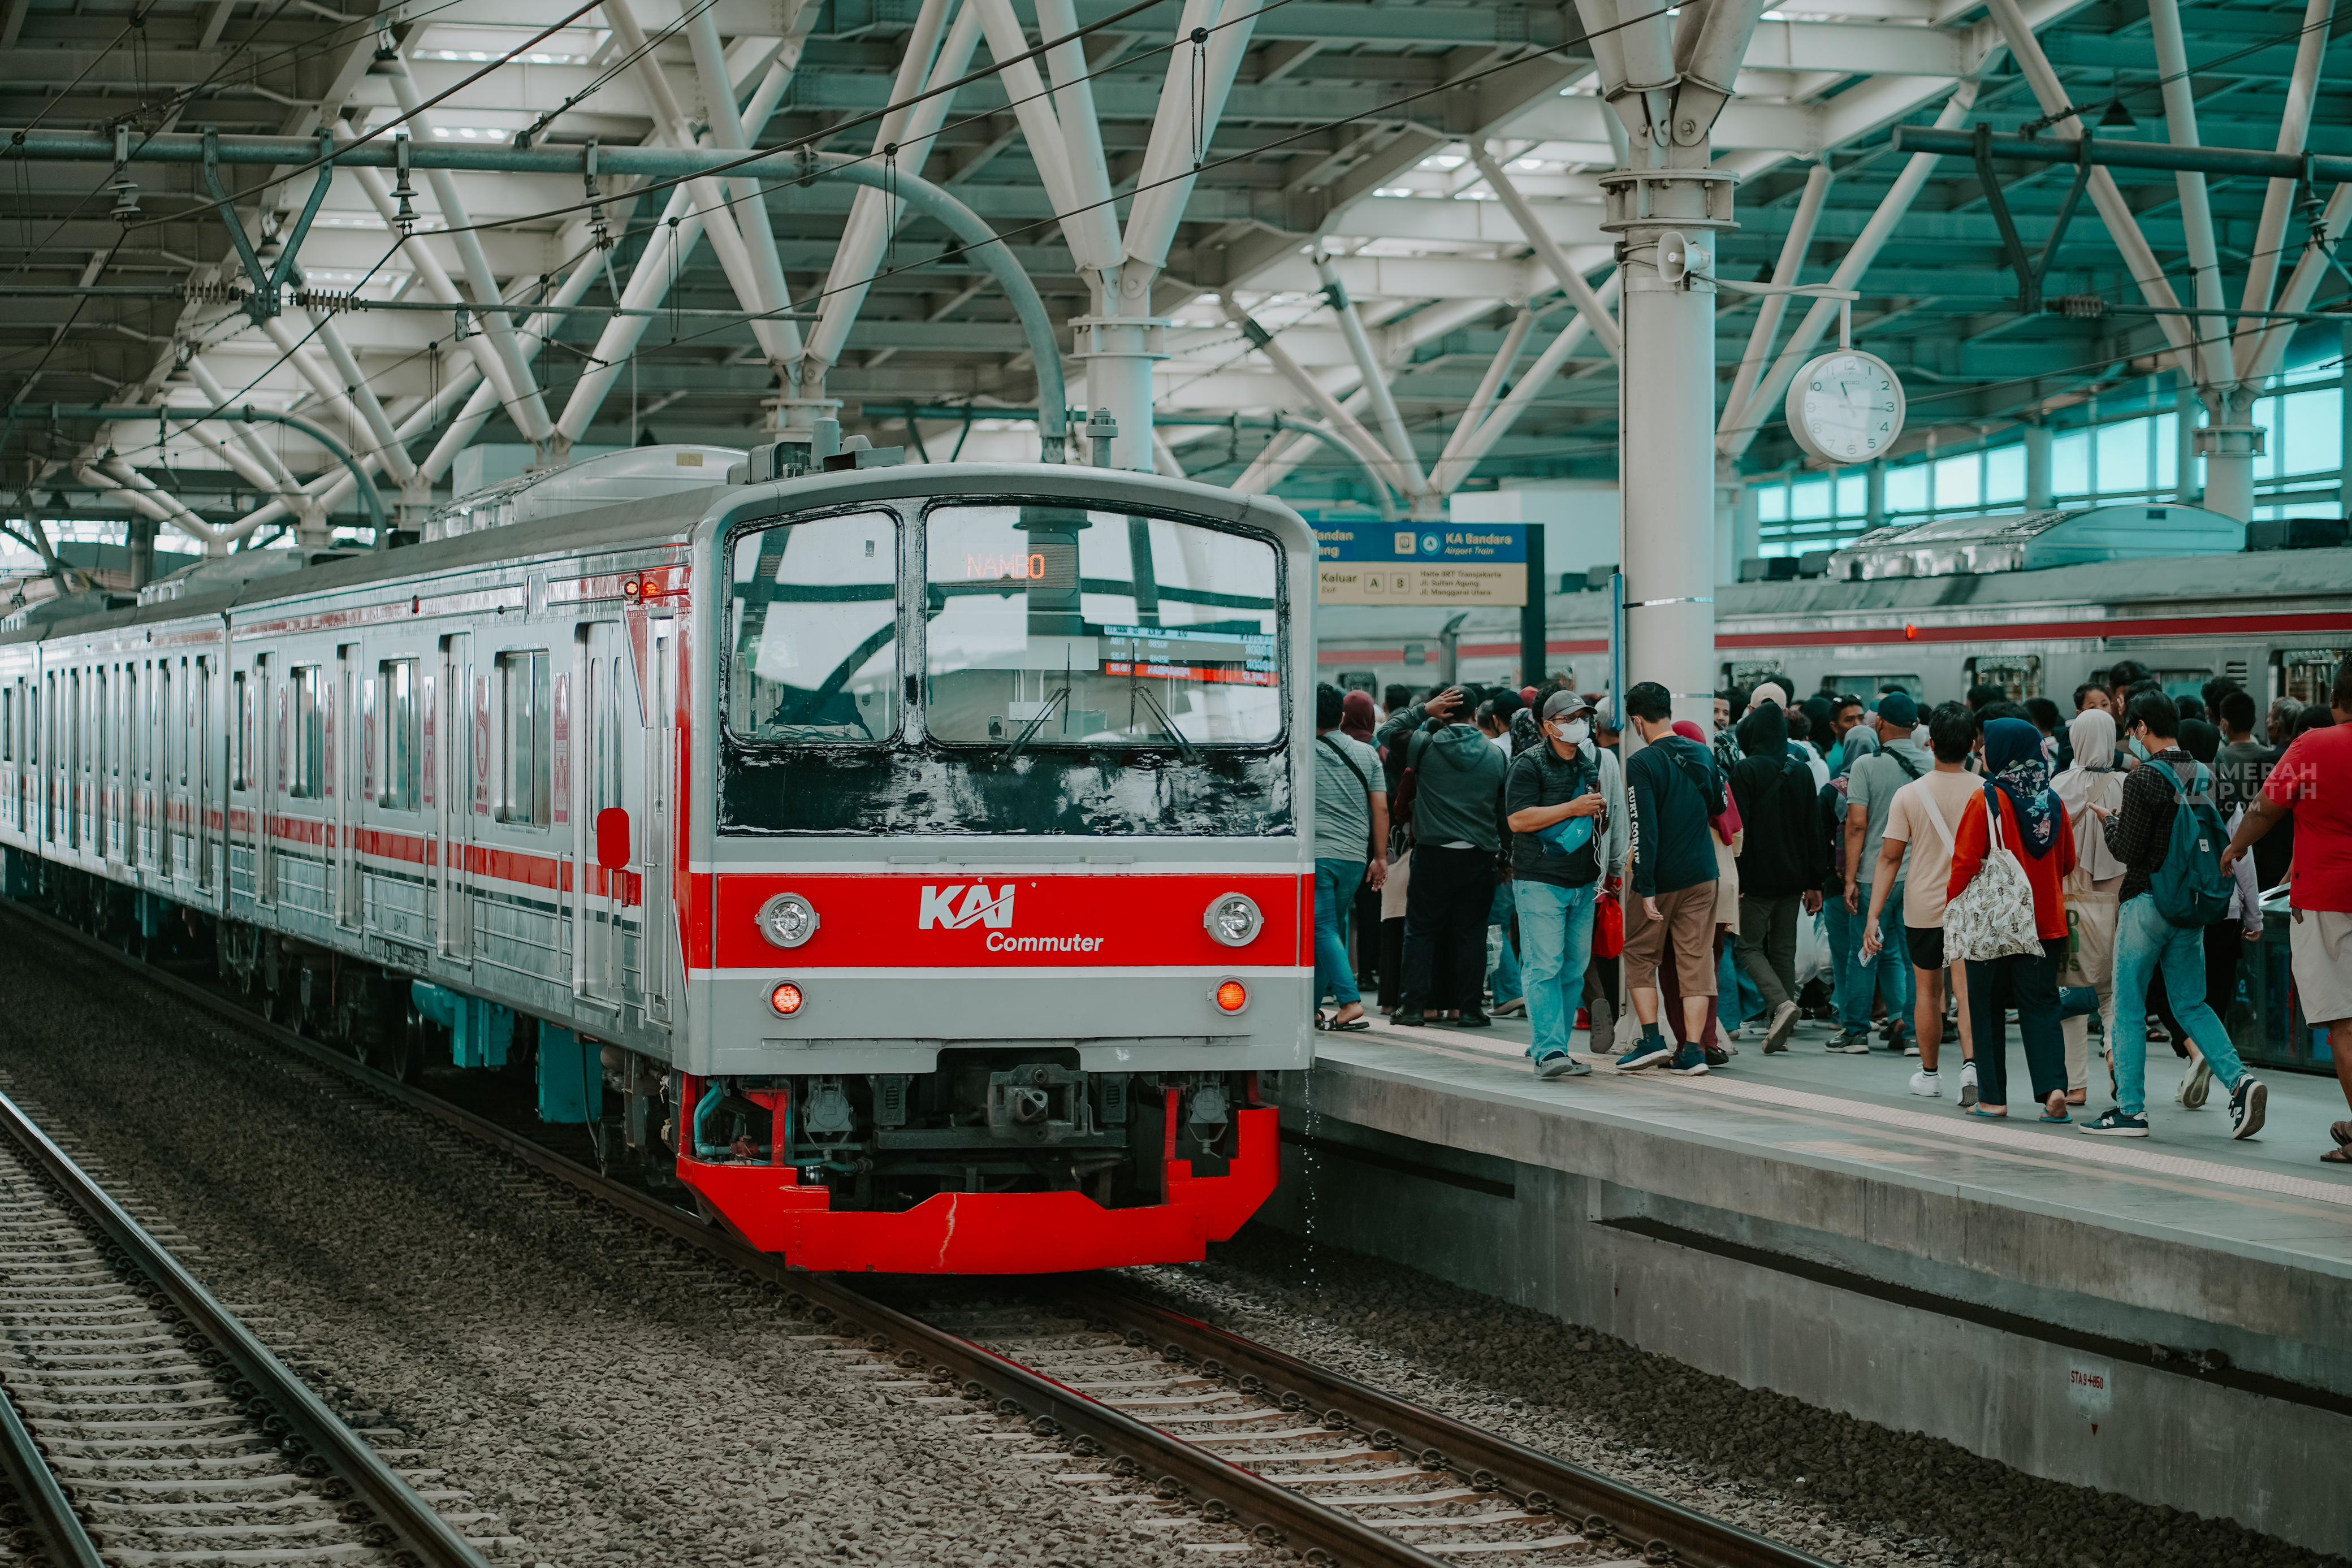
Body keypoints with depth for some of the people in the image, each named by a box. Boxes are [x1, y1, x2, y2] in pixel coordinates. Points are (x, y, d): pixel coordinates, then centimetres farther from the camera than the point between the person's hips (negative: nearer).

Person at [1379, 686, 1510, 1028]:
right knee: (1472, 932, 6)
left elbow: (1388, 731, 11)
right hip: (1479, 856, 2)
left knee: (1421, 931, 6)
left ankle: (1414, 1006, 3)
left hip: (1433, 854, -2)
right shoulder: (1496, 754, 3)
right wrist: (1504, 854, 15)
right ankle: (1470, 1008, 5)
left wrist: (1424, 710, 10)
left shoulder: (1426, 745, -5)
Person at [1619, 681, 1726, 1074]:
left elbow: (1644, 828, -18)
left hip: (1660, 879, -4)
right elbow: (1720, 805, 19)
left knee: (1640, 957, 11)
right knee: (1696, 961, 5)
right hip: (1701, 876, 4)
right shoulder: (1703, 755, 3)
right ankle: (1693, 1049, 1)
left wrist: (1646, 889, -17)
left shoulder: (1642, 764, -14)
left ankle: (1652, 1039, 2)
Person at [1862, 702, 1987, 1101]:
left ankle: (1930, 1073, 26)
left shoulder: (1909, 795, -7)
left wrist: (1873, 917, -5)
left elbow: (1890, 858, -7)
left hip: (1923, 907, 0)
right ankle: (1971, 1063, -17)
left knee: (1928, 990, 15)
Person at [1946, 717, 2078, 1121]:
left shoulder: (1987, 800, -12)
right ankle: (2053, 1086, -10)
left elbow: (1966, 862, -12)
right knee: (2041, 1007, 7)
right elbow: (2067, 863, 12)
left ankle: (1992, 1097, 8)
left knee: (1988, 1008, 7)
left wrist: (1953, 906, 1)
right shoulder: (2054, 801, 3)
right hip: (2046, 922, 4)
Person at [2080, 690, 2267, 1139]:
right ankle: (2239, 1081, -6)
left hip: (2147, 901, -6)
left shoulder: (2144, 779, -14)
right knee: (2191, 1005, 12)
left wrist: (2113, 822, 4)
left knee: (2129, 1006, 2)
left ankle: (2131, 1108, 2)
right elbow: (2219, 845, 13)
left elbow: (2128, 851, -14)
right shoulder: (2205, 777, 7)